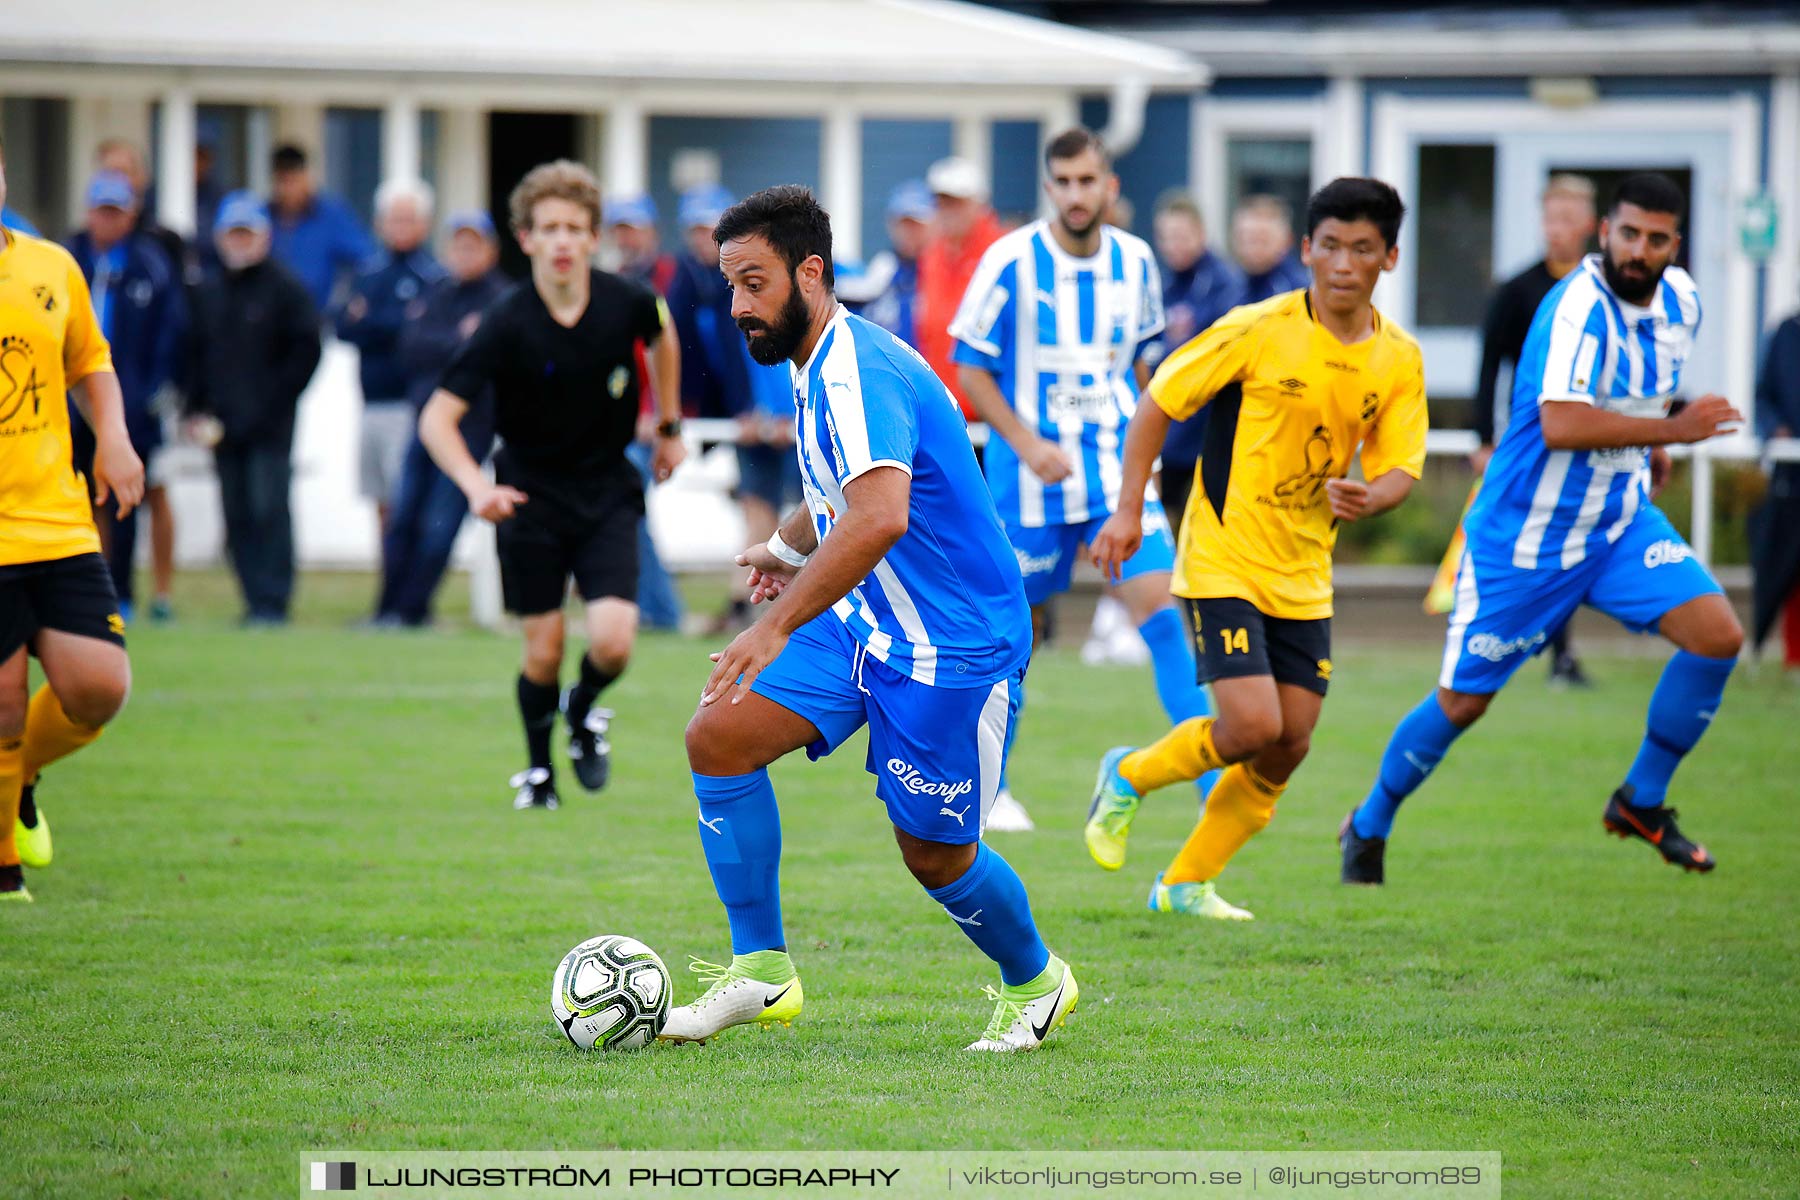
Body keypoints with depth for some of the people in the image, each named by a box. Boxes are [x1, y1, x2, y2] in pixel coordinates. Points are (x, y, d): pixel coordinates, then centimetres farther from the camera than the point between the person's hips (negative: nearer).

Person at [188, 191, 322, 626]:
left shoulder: (286, 288, -1)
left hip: (270, 426, -5)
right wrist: (197, 408, 6)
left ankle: (273, 601, -10)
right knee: (237, 516, 4)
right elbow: (196, 356, 19)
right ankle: (255, 601, 8)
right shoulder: (208, 292, 14)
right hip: (225, 426, 5)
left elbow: (306, 352, -4)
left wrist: (275, 403, -10)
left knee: (269, 508, -11)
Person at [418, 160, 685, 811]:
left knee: (613, 640, -13)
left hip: (607, 491, 2)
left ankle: (584, 710, 22)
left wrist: (670, 427, 19)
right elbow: (437, 418, -22)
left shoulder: (626, 303, -12)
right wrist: (476, 485, -38)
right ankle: (538, 768, 28)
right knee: (545, 651, 0)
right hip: (530, 494, -2)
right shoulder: (507, 325, -21)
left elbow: (663, 337, 14)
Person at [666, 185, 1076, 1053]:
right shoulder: (817, 367, 6)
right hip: (865, 621, 9)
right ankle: (761, 971, 0)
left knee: (933, 852, 2)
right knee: (719, 738, -7)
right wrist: (787, 547, 27)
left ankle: (1033, 982, 30)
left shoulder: (857, 373, -26)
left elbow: (880, 516, -42)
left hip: (955, 640, -9)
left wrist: (777, 626, -43)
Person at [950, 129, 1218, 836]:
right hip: (1030, 477, -3)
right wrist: (1026, 443, -17)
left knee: (1160, 605, -11)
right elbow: (970, 368, -6)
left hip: (1116, 471, 3)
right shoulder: (1010, 262, -10)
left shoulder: (1135, 262, 3)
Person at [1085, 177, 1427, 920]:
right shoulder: (1259, 330, -13)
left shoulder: (1399, 359, 1)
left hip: (1304, 576, 5)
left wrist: (1368, 497, -22)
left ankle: (1186, 884, 21)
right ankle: (1130, 777, 11)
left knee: (1287, 749, 3)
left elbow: (1400, 467, 2)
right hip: (1223, 559, -5)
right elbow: (1159, 402, -5)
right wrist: (1128, 510, -8)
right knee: (1254, 726, -18)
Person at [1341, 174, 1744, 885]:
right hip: (1526, 538, -6)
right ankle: (1369, 826, 28)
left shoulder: (1680, 302, 0)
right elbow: (1560, 424, -39)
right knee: (1462, 702, 3)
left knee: (1717, 635, -13)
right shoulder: (1578, 307, -26)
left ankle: (1642, 801, 5)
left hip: (1621, 521, 6)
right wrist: (1672, 430, -38)